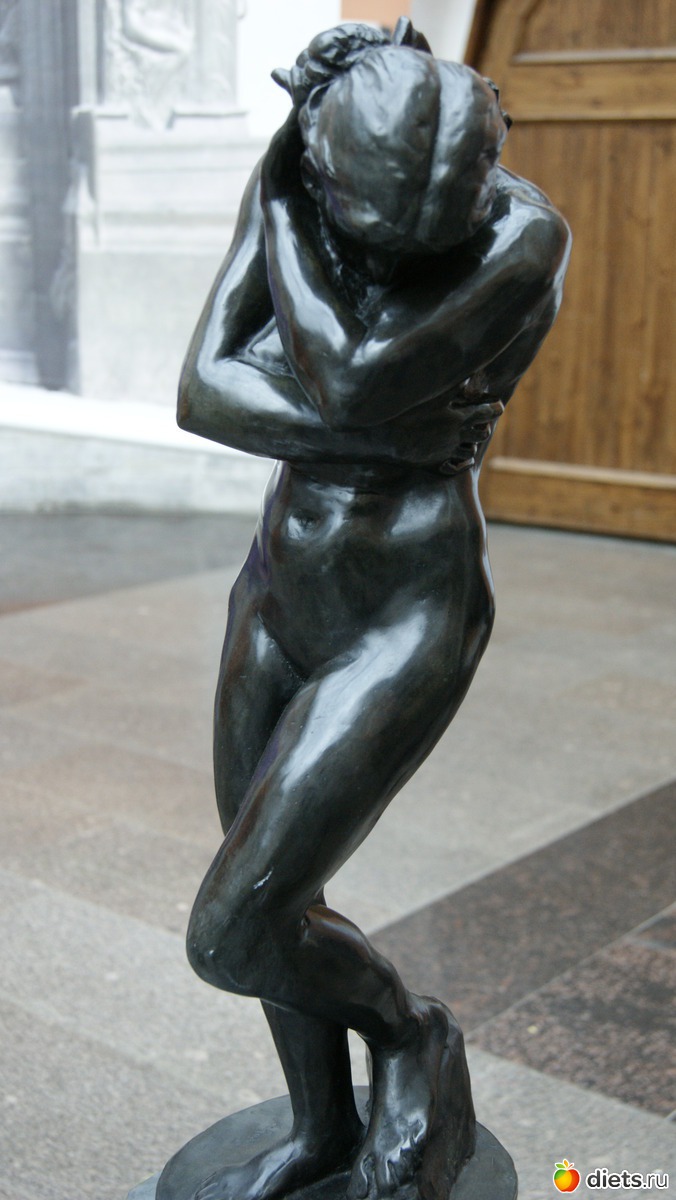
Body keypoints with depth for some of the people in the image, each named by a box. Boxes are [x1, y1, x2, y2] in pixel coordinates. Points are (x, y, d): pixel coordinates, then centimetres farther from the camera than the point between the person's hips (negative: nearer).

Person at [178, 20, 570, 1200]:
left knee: (230, 937, -8)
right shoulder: (288, 208, 0)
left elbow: (352, 380, -29)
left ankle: (411, 1035, 21)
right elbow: (201, 394, -10)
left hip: (408, 626, -7)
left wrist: (284, 198, -19)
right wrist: (378, 431, -22)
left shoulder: (528, 232, -17)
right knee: (270, 894, 17)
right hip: (281, 591, 7)